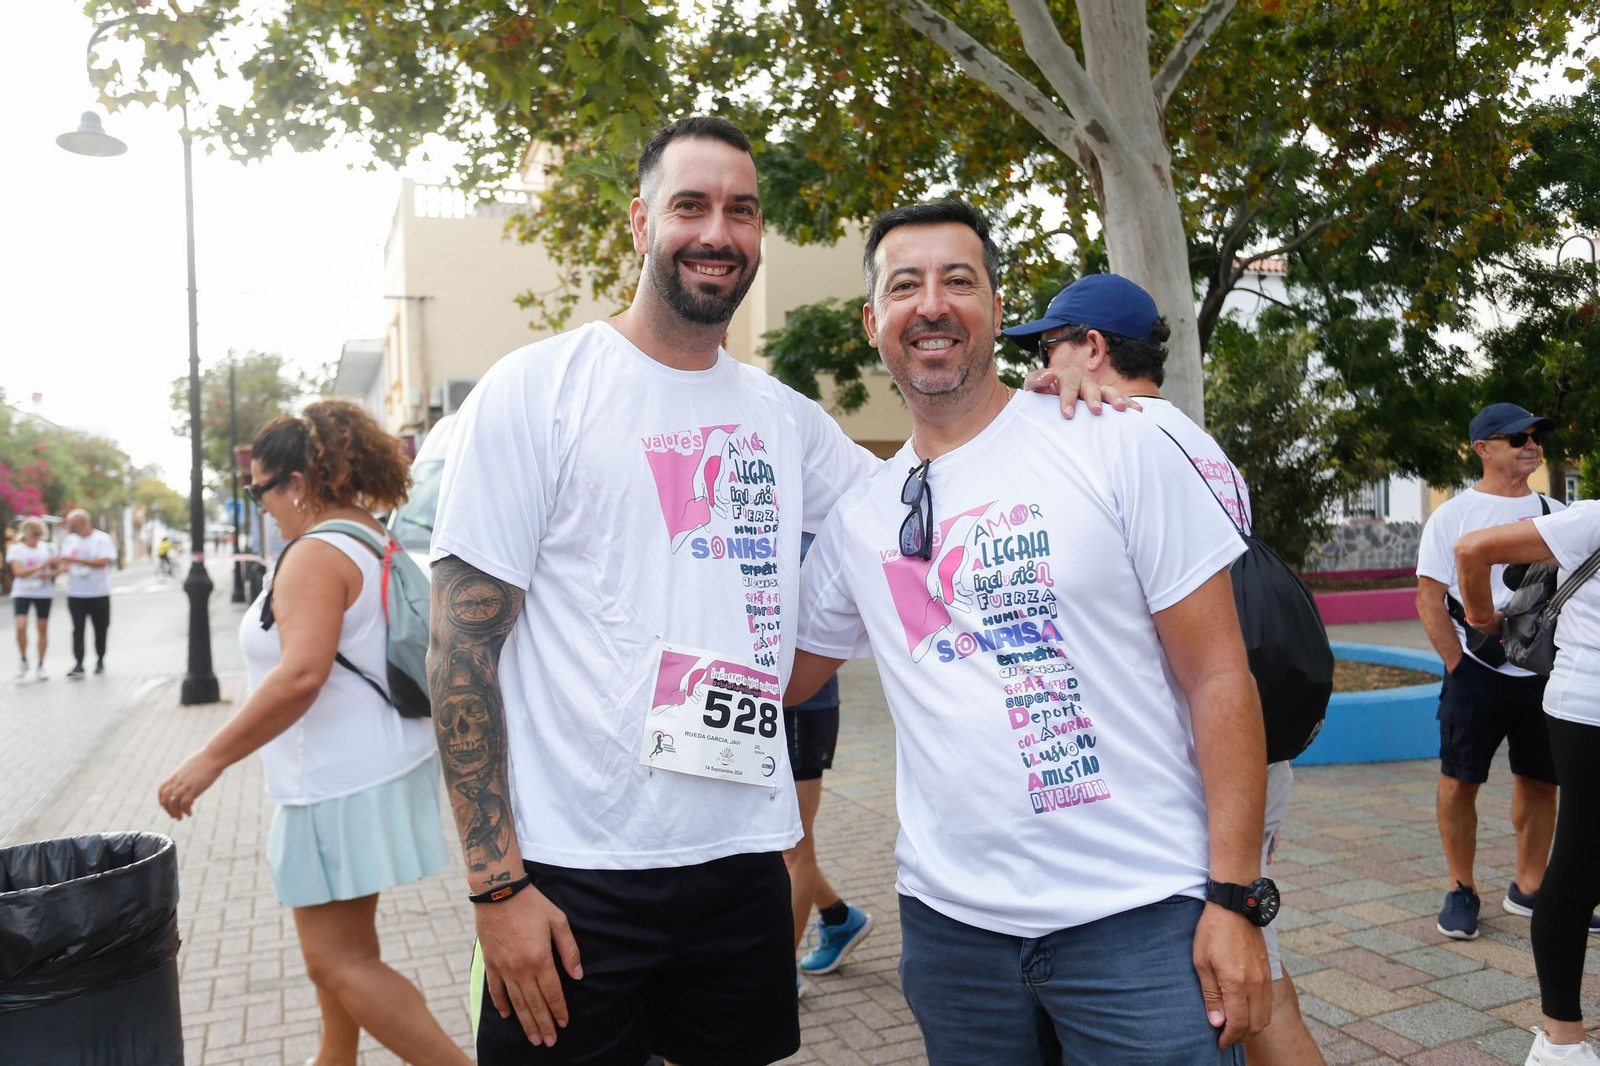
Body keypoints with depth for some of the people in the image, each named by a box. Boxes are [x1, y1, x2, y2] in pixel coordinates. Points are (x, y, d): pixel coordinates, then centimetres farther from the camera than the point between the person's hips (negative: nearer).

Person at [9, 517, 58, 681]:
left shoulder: (48, 548, 4)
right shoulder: (15, 550, -3)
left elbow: (56, 568, 11)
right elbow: (19, 572, -13)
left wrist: (49, 574, -11)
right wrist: (42, 565, -21)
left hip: (43, 593, 2)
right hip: (22, 593, -2)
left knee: (43, 629, 3)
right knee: (21, 627, -16)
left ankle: (40, 665, 14)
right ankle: (24, 662, 4)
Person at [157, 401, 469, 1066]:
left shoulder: (317, 554, -19)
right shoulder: (380, 543, 11)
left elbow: (300, 675, -30)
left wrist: (212, 758, -22)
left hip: (343, 784, -10)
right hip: (379, 764, 10)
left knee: (337, 961, -3)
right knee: (340, 936, 24)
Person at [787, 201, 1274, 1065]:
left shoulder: (1116, 448, -5)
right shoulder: (858, 518, 6)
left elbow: (1217, 676, -6)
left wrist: (1234, 897, -11)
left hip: (1140, 920, -3)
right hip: (950, 922, 4)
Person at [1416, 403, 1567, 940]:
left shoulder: (1555, 512, 11)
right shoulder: (1453, 514, -2)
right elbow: (1429, 599, -5)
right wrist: (1459, 664, -10)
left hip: (1545, 672, 4)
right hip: (1478, 673, -4)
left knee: (1539, 781, 10)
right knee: (1459, 780, -1)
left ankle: (1527, 887, 25)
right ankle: (1462, 890, 13)